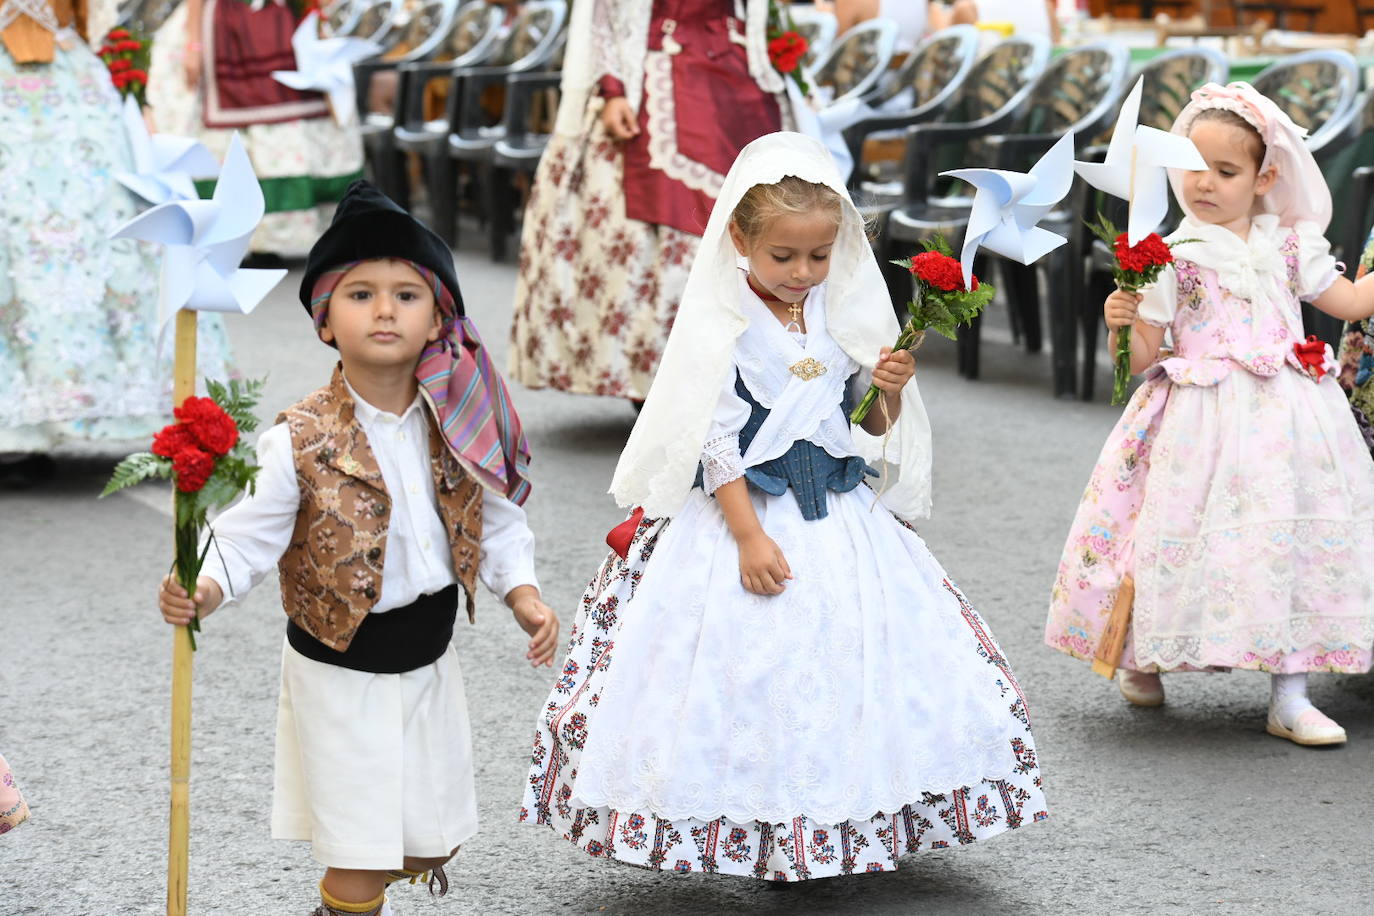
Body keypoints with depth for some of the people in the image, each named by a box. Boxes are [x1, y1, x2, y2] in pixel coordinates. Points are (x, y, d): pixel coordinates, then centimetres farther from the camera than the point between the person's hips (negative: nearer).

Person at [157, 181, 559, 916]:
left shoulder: (456, 426, -5)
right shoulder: (302, 442, -19)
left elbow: (495, 519, 6)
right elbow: (252, 535, -20)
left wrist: (522, 594, -6)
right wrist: (202, 589, -38)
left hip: (429, 656, 5)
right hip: (341, 670, -5)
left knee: (430, 842, 18)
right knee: (361, 849, -2)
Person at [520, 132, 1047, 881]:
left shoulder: (845, 316, 5)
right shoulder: (724, 328, -10)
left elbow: (876, 425, 13)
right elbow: (717, 444, -12)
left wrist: (891, 390, -9)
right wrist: (750, 537, -17)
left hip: (839, 516, 5)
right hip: (747, 514, -5)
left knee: (846, 663, 4)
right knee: (756, 676, -4)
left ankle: (835, 835, 16)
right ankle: (757, 836, 7)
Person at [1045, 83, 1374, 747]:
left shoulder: (1289, 246, 8)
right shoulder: (1174, 257, -2)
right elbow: (1141, 357, -3)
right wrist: (1121, 323, -22)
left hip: (1285, 417, 3)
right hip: (1204, 421, -3)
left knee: (1292, 532, 0)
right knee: (1193, 536, -4)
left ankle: (1289, 697, 7)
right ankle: (1144, 660, 23)